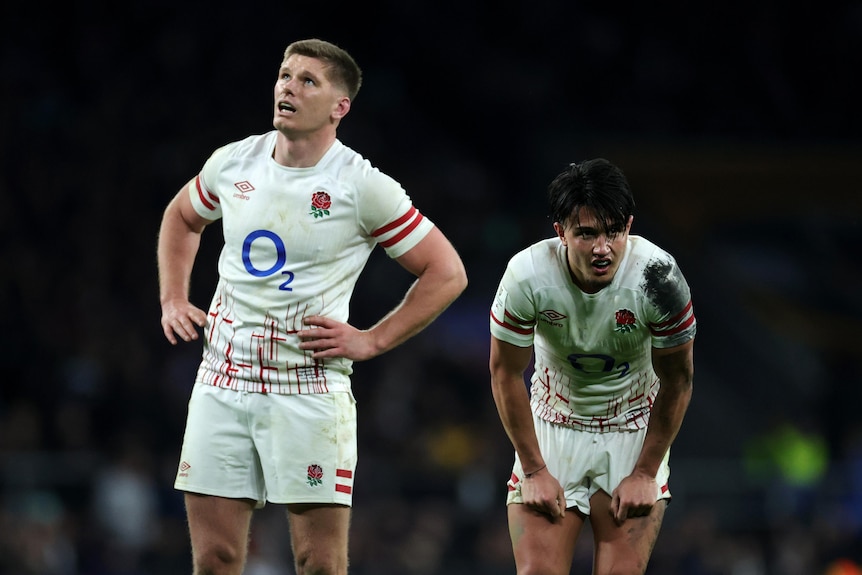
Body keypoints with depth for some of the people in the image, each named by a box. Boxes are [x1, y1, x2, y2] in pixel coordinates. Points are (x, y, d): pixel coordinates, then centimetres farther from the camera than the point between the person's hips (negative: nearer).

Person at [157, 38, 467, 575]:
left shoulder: (363, 187, -7)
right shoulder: (233, 162, 6)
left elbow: (447, 273, -1)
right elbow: (181, 218, 28)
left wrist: (372, 340, -6)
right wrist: (173, 299, 16)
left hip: (310, 388, -4)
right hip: (221, 383, 4)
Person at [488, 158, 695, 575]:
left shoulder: (657, 276, -22)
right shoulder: (527, 275, -22)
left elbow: (677, 379, -8)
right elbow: (505, 373, -8)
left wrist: (645, 473, -7)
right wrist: (534, 470, -7)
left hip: (635, 431, 0)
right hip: (553, 428, 0)